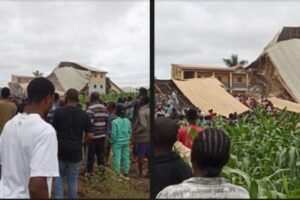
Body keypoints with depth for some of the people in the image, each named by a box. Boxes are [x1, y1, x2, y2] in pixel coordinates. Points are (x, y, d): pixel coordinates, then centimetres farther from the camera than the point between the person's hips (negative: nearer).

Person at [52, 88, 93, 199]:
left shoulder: (58, 111, -8)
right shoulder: (84, 114, -3)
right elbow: (90, 136, -5)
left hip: (61, 150, 0)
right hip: (75, 151, 1)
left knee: (59, 176, 16)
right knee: (73, 179, 10)